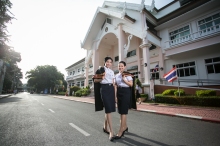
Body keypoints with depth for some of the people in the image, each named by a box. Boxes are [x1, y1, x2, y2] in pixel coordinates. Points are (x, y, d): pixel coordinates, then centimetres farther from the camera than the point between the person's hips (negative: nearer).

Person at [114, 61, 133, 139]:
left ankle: (121, 131, 2)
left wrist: (124, 79, -15)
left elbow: (131, 84, -7)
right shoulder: (116, 76, 11)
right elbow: (115, 86, 9)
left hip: (126, 92, -6)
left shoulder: (127, 74, -2)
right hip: (119, 92, 6)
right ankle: (125, 126, 32)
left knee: (123, 111, -5)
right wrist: (115, 96, 4)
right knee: (121, 110, 12)